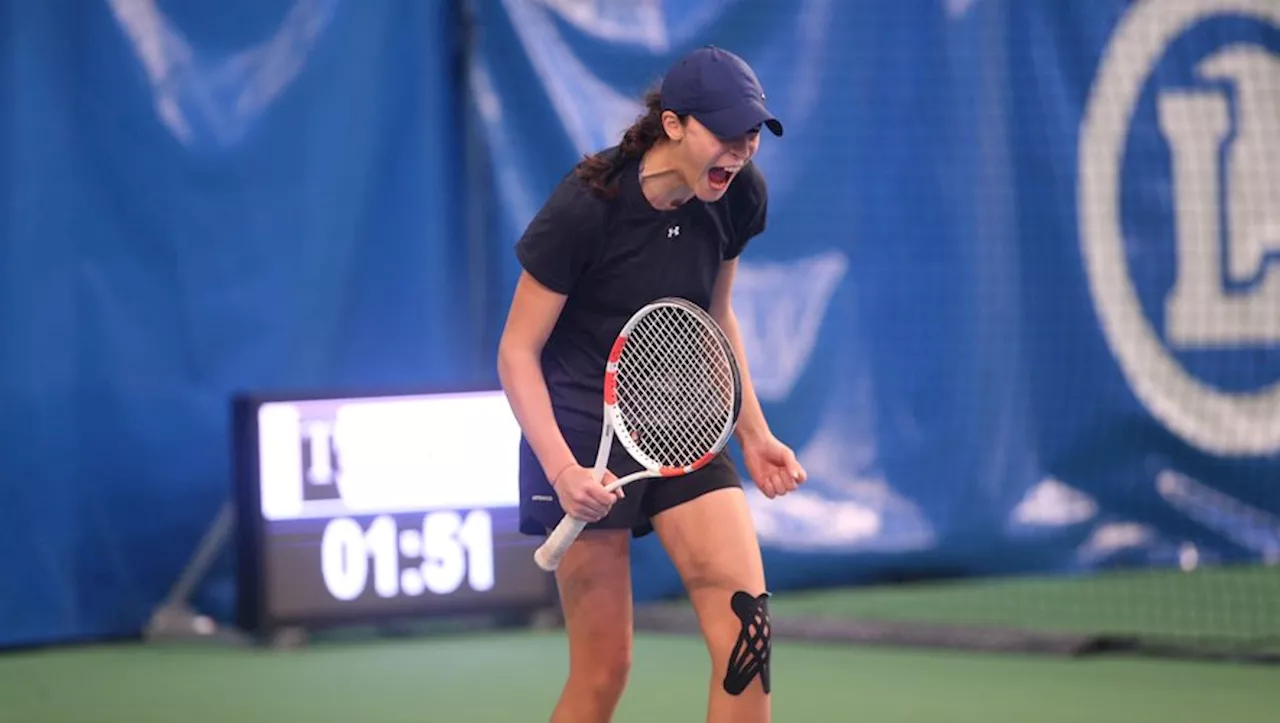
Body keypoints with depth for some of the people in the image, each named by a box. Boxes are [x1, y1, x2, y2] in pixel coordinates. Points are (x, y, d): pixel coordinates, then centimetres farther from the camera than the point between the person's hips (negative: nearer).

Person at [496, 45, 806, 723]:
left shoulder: (739, 197, -3)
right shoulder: (586, 206, -20)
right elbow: (517, 352, -13)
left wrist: (753, 434, 10)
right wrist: (562, 470, -24)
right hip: (585, 431, -5)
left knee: (747, 626, -13)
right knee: (603, 668, -4)